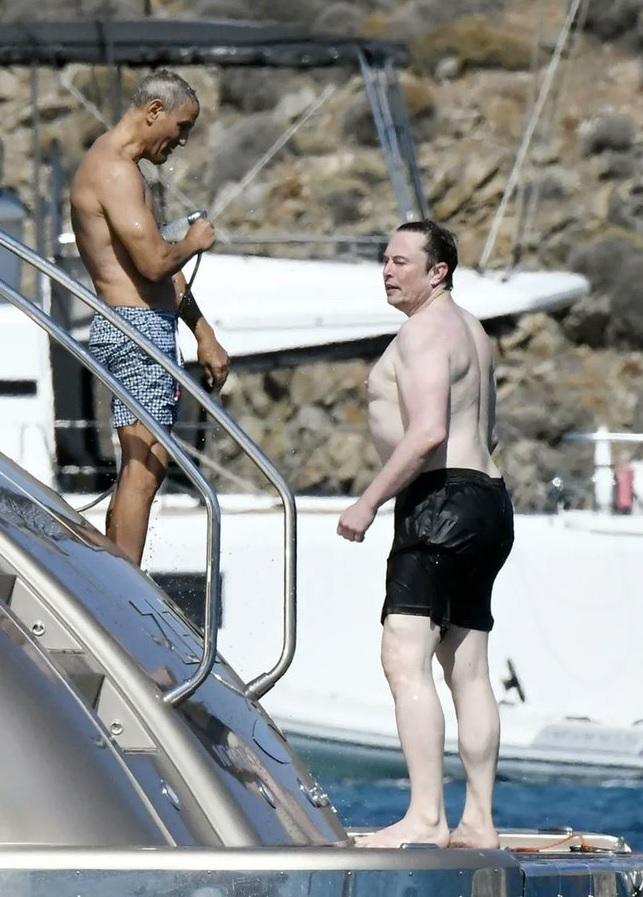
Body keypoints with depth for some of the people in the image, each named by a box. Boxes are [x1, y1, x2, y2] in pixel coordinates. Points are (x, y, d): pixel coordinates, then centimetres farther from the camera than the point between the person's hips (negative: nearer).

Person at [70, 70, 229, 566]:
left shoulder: (121, 167, 21)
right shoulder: (115, 171, -14)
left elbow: (164, 269, 25)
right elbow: (154, 262, -23)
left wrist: (204, 336, 24)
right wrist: (194, 243, -2)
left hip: (148, 326, 11)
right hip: (136, 326, -11)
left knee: (141, 469, 12)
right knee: (143, 468, -13)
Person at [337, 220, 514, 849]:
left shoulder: (424, 331, -10)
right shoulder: (470, 331, 22)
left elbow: (428, 431, -23)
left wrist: (368, 503, -20)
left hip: (441, 502, -11)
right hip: (488, 498, 11)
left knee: (405, 659, -17)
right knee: (468, 671, 12)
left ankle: (424, 819, -26)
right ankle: (478, 822, 13)